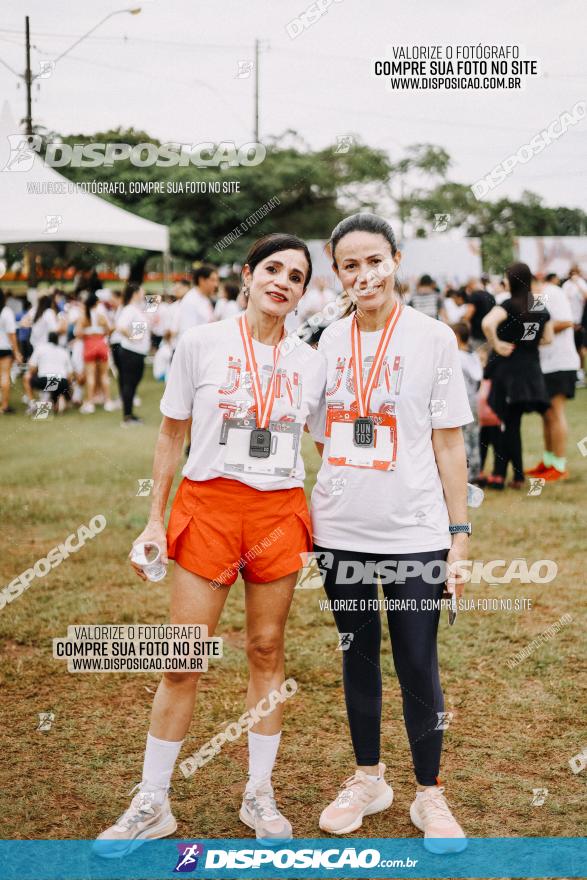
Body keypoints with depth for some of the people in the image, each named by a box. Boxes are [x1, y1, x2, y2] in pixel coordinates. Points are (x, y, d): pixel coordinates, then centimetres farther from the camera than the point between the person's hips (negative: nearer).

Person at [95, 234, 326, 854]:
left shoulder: (311, 362, 6)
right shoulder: (200, 344, -1)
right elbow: (171, 434, 5)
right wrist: (154, 520, 2)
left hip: (281, 512, 2)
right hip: (207, 506, -2)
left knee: (267, 650, 8)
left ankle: (259, 795, 23)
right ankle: (151, 805, 13)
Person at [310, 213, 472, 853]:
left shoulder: (432, 337, -4)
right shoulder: (330, 340, 5)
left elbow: (448, 442, -3)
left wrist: (459, 531, -5)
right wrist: (310, 512, 10)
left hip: (414, 534, -3)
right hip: (339, 532, 4)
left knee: (417, 666, 2)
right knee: (358, 655, 15)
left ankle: (429, 796, 20)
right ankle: (367, 779, 31)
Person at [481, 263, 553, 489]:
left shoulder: (509, 305, -14)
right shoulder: (542, 308, 4)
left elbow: (487, 323, -31)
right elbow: (548, 338, 12)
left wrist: (496, 344, -18)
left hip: (507, 367, -5)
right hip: (531, 369, 5)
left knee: (510, 424, 5)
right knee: (512, 422, 11)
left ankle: (518, 476, 8)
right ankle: (499, 474, 15)